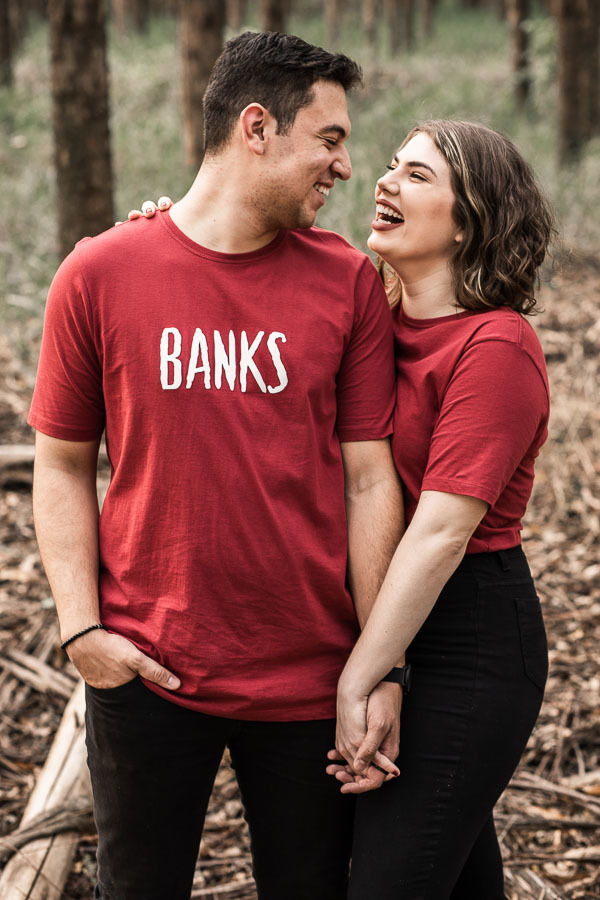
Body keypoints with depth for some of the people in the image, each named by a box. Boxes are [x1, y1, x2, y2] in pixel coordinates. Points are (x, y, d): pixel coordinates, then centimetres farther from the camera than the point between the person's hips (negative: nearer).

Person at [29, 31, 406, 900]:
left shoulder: (351, 282, -1)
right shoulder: (100, 274, -4)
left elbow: (370, 479, -2)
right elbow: (62, 467, 3)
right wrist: (80, 628, -8)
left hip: (309, 680, 1)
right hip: (146, 670, -1)